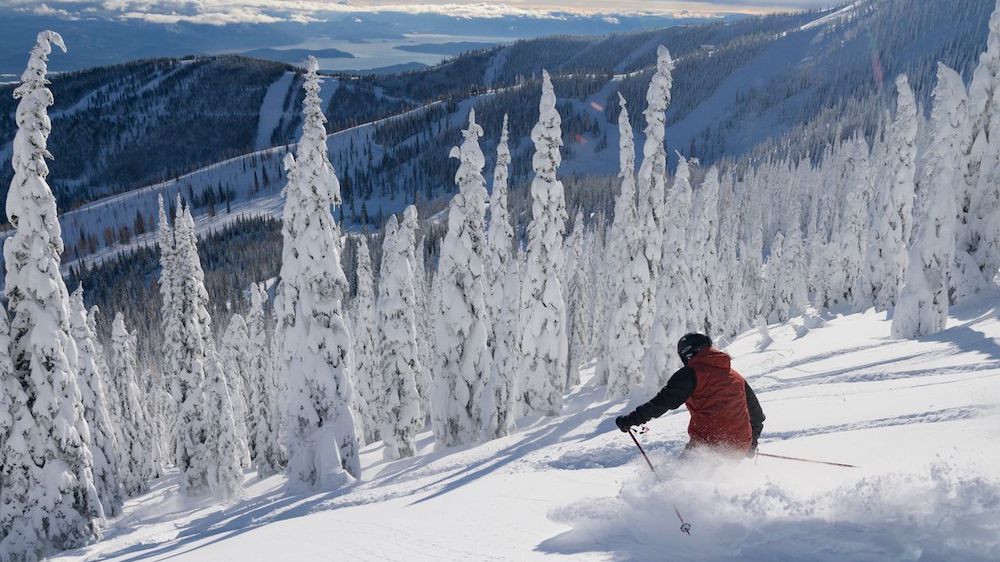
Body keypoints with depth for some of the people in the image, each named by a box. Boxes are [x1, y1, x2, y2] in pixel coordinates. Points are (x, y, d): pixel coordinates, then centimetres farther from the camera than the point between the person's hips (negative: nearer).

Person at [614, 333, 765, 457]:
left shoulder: (691, 373, -1)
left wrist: (631, 420, -5)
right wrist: (752, 443, 43)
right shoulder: (737, 377, 20)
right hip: (739, 449, 6)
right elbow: (757, 414, 29)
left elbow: (664, 401, -9)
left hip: (707, 442, -6)